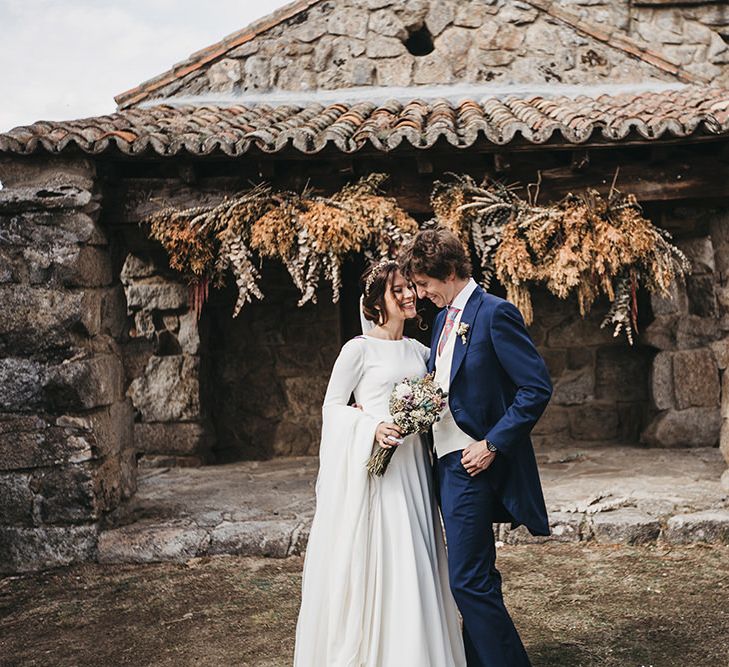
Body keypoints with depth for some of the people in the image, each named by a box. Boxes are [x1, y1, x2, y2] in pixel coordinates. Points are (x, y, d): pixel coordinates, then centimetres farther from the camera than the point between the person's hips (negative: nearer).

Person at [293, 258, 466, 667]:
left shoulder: (420, 351, 12)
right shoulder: (359, 349, -5)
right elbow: (331, 407, -4)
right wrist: (373, 426, -19)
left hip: (413, 468, 6)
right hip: (373, 469, -6)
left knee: (414, 565, 9)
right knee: (372, 564, -3)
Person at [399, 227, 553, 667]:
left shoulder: (495, 313, -13)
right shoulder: (445, 317, 14)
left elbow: (537, 387, -17)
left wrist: (493, 445, -18)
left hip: (473, 463, -9)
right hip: (447, 462, 9)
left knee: (468, 579, -7)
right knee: (477, 577, 16)